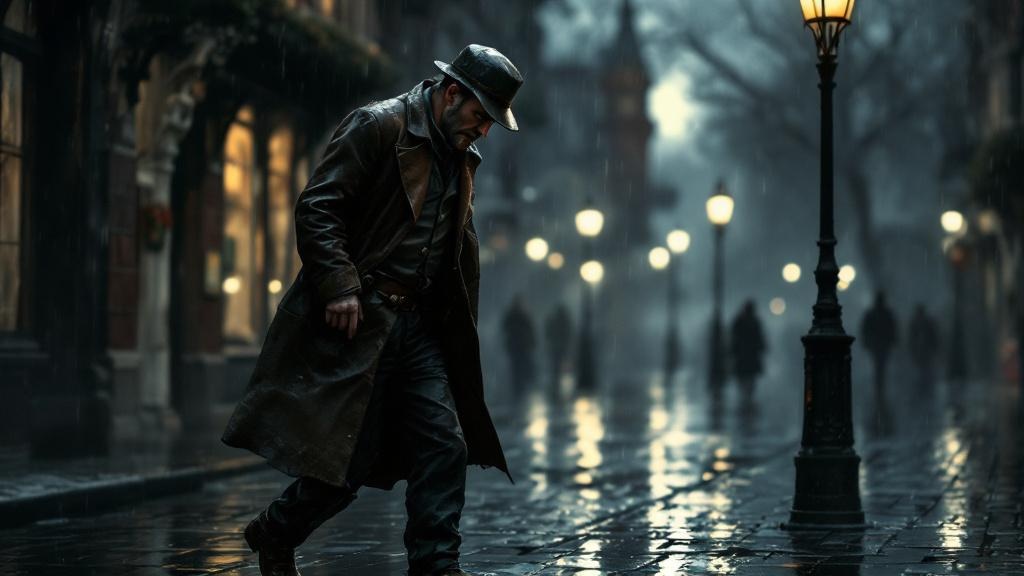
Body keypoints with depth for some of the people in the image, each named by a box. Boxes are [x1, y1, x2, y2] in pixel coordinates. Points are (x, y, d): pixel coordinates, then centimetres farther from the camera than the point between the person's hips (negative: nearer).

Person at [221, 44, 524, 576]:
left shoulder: (459, 159, 18)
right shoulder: (379, 126, -8)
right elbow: (316, 207, -14)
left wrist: (458, 327, 16)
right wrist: (340, 286, -21)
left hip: (420, 327, 8)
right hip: (358, 320, -8)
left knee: (445, 446, -2)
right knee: (348, 457, -4)